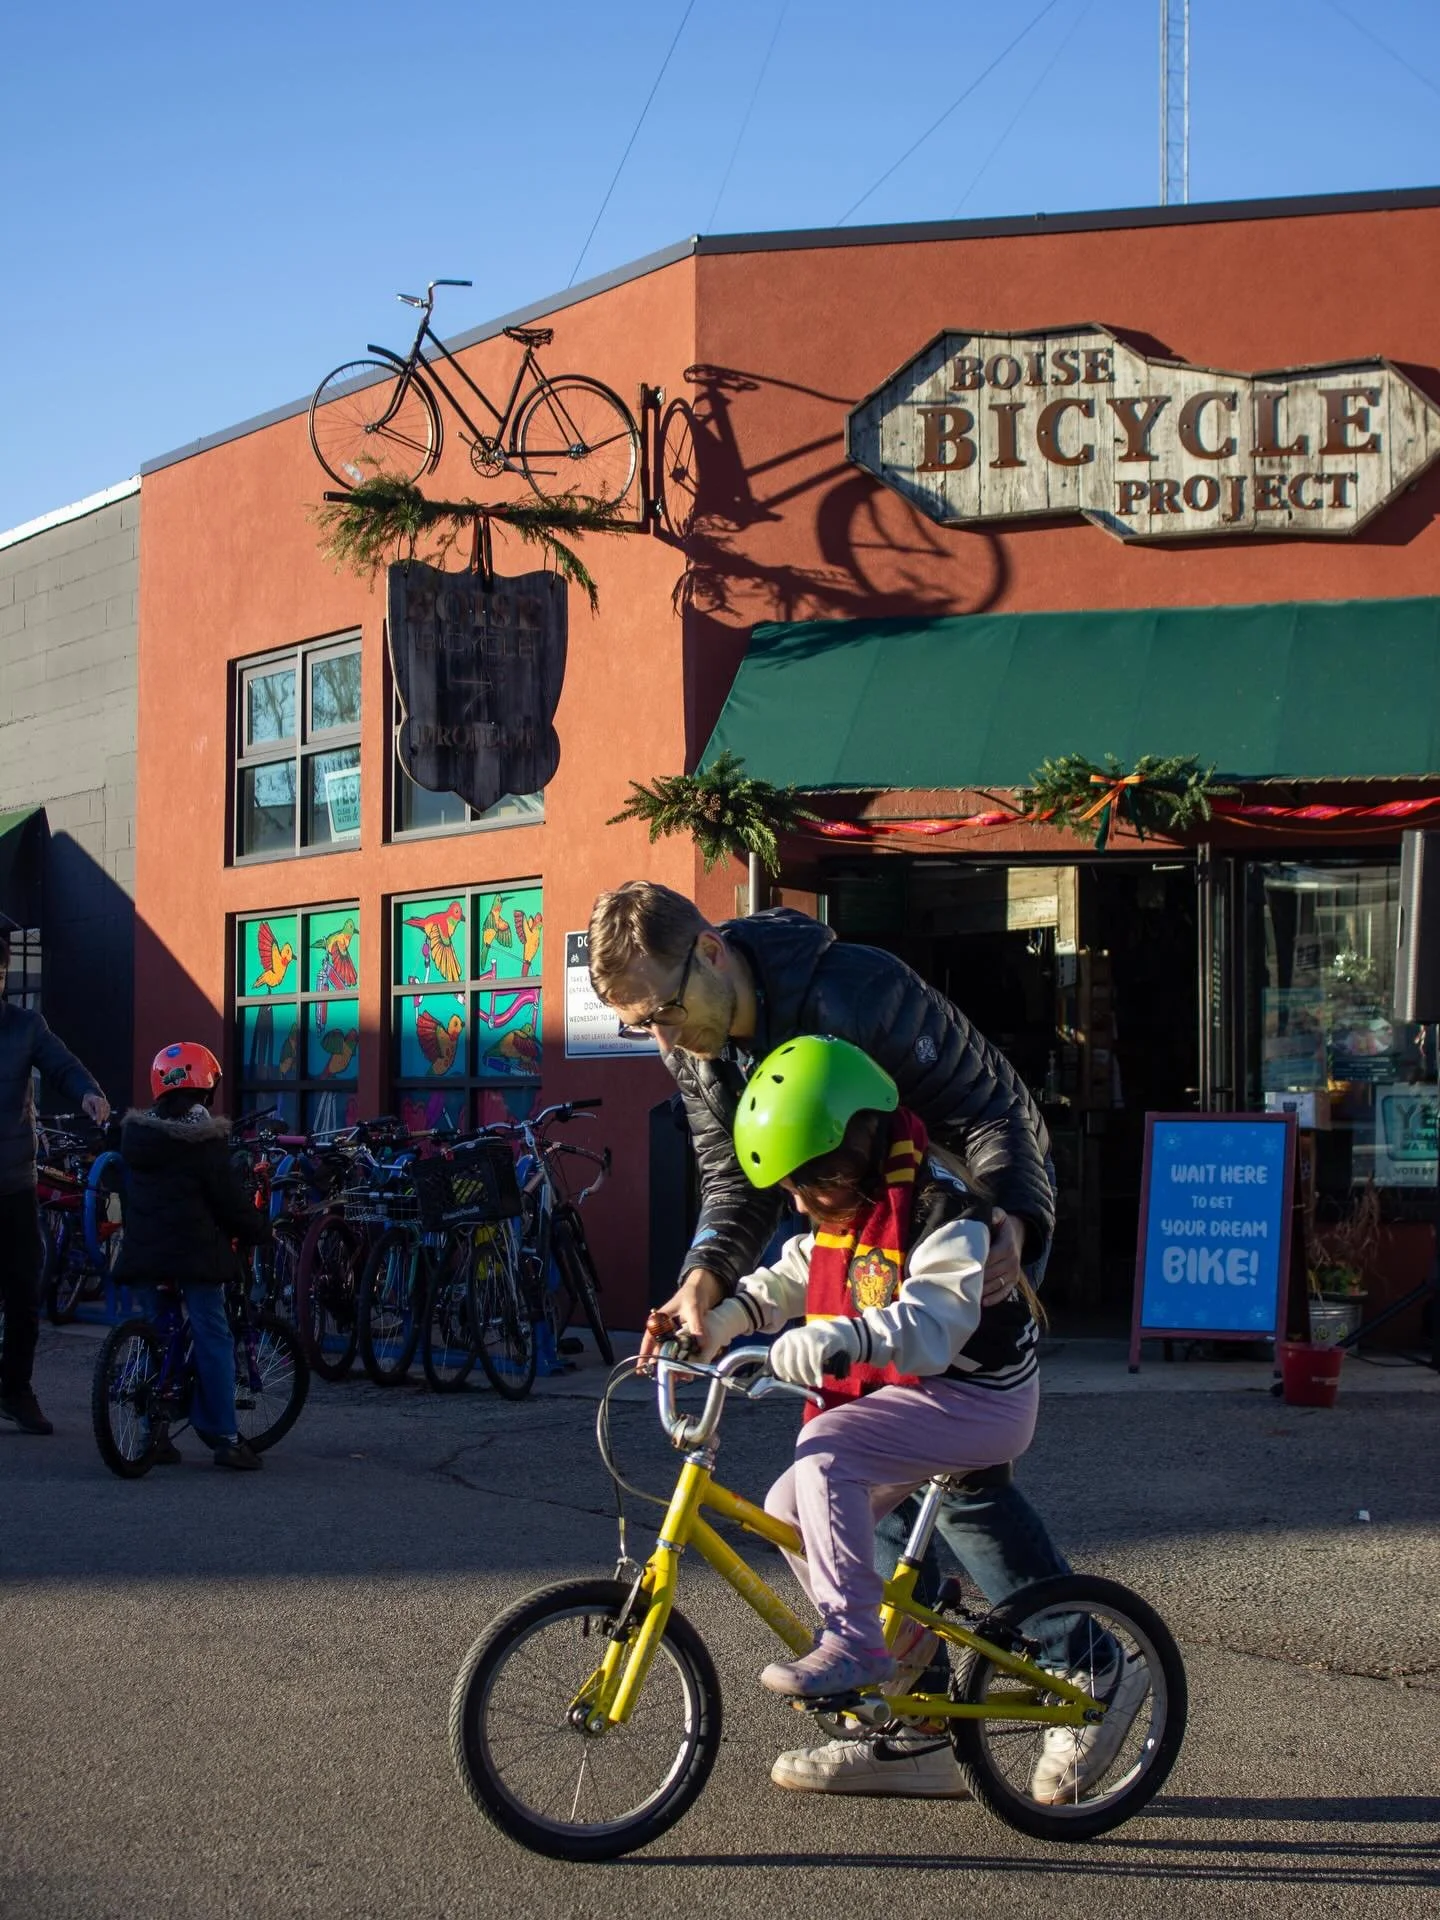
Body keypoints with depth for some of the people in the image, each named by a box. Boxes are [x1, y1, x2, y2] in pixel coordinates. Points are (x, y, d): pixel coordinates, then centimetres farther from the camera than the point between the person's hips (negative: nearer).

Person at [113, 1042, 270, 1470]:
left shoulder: (135, 1134, 9)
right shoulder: (205, 1140, -10)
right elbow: (230, 1198, -8)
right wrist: (258, 1229, 8)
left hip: (144, 1253, 6)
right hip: (194, 1253, -6)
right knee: (213, 1339, -1)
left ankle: (154, 1434, 10)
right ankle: (223, 1436, -3)